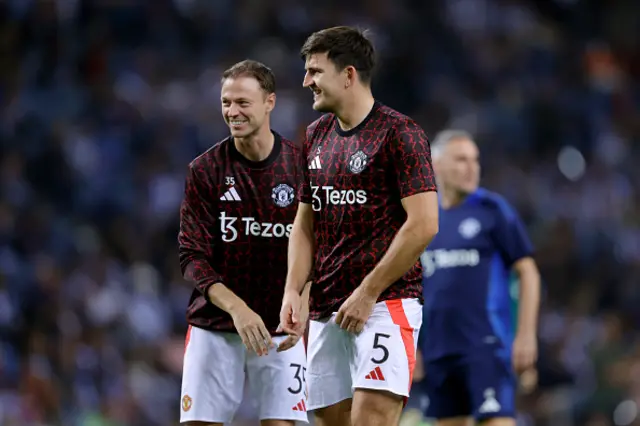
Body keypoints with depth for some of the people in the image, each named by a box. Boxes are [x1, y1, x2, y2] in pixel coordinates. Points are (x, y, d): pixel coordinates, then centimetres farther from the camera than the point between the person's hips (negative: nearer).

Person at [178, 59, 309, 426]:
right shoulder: (205, 170, -3)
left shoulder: (300, 166, -3)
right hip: (214, 326, 0)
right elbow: (192, 257, -6)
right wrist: (236, 307, -22)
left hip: (280, 330, 0)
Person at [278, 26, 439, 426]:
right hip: (326, 311, 8)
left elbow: (423, 224, -15)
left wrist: (367, 293, -15)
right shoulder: (317, 136, 14)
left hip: (385, 305, -8)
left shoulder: (399, 133, -8)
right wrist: (293, 291, 4)